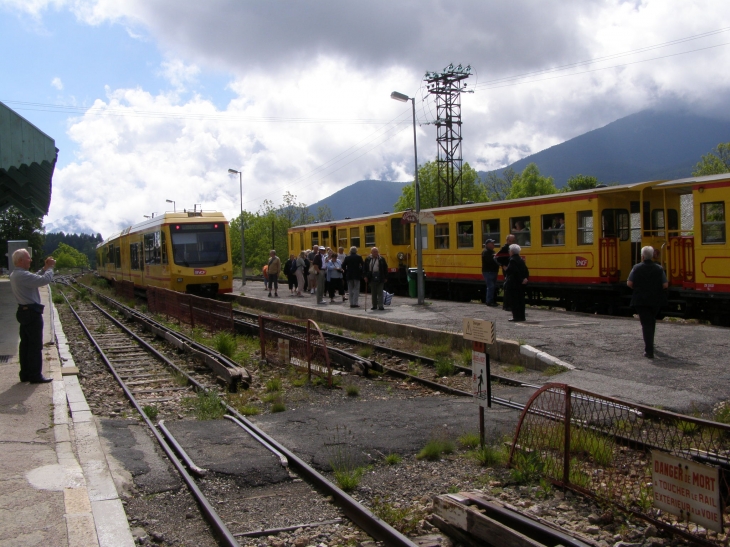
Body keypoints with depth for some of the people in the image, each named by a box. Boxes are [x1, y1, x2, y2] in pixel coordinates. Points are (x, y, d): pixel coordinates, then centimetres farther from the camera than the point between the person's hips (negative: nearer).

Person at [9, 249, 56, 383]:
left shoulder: (14, 275, 12)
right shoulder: (23, 275, -20)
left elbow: (35, 278, 21)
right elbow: (45, 280, -26)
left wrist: (44, 268, 11)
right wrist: (49, 267, -10)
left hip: (24, 311, 10)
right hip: (32, 313, -10)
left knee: (25, 344, 13)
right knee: (36, 345, -4)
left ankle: (25, 374, 19)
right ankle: (35, 376, 0)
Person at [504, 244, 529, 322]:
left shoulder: (512, 260, -16)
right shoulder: (520, 259, 12)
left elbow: (516, 272, -21)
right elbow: (526, 271, 9)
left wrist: (521, 280, -14)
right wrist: (525, 278, 2)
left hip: (514, 284, -9)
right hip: (521, 284, 9)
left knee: (514, 300, -4)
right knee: (520, 300, 12)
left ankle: (517, 317, -4)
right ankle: (521, 316, 17)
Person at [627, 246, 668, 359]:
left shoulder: (637, 268, -6)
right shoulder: (659, 268, -1)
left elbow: (629, 283, -11)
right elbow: (665, 285, -7)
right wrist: (656, 288, 13)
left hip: (641, 300, -3)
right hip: (656, 300, 3)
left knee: (646, 323, -2)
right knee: (651, 321, 23)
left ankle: (649, 350, -11)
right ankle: (650, 344, 38)